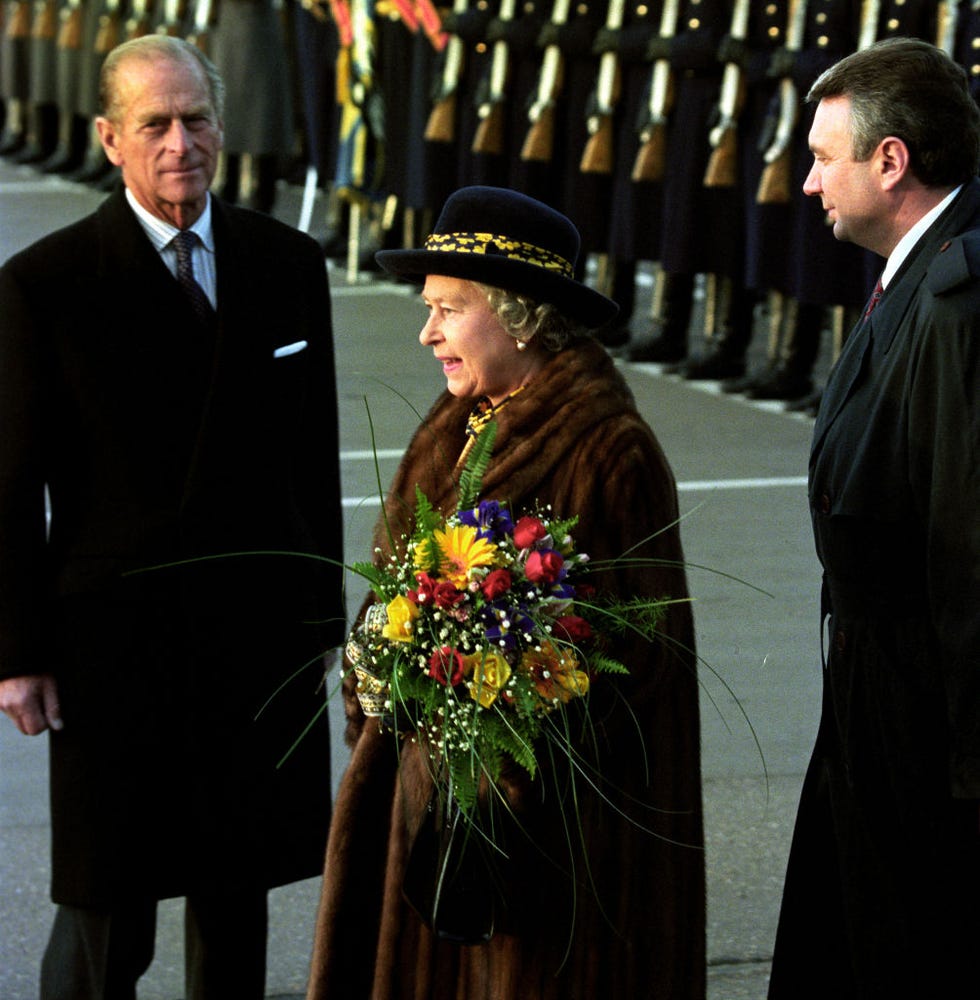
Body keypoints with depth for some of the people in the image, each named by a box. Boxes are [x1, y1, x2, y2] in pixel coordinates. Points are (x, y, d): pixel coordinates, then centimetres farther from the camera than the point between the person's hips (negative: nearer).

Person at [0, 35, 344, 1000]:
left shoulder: (289, 265, 5)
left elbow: (313, 454, 10)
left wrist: (323, 617, 9)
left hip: (260, 634, 4)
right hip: (115, 641, -4)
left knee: (236, 894, 14)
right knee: (106, 921, 0)